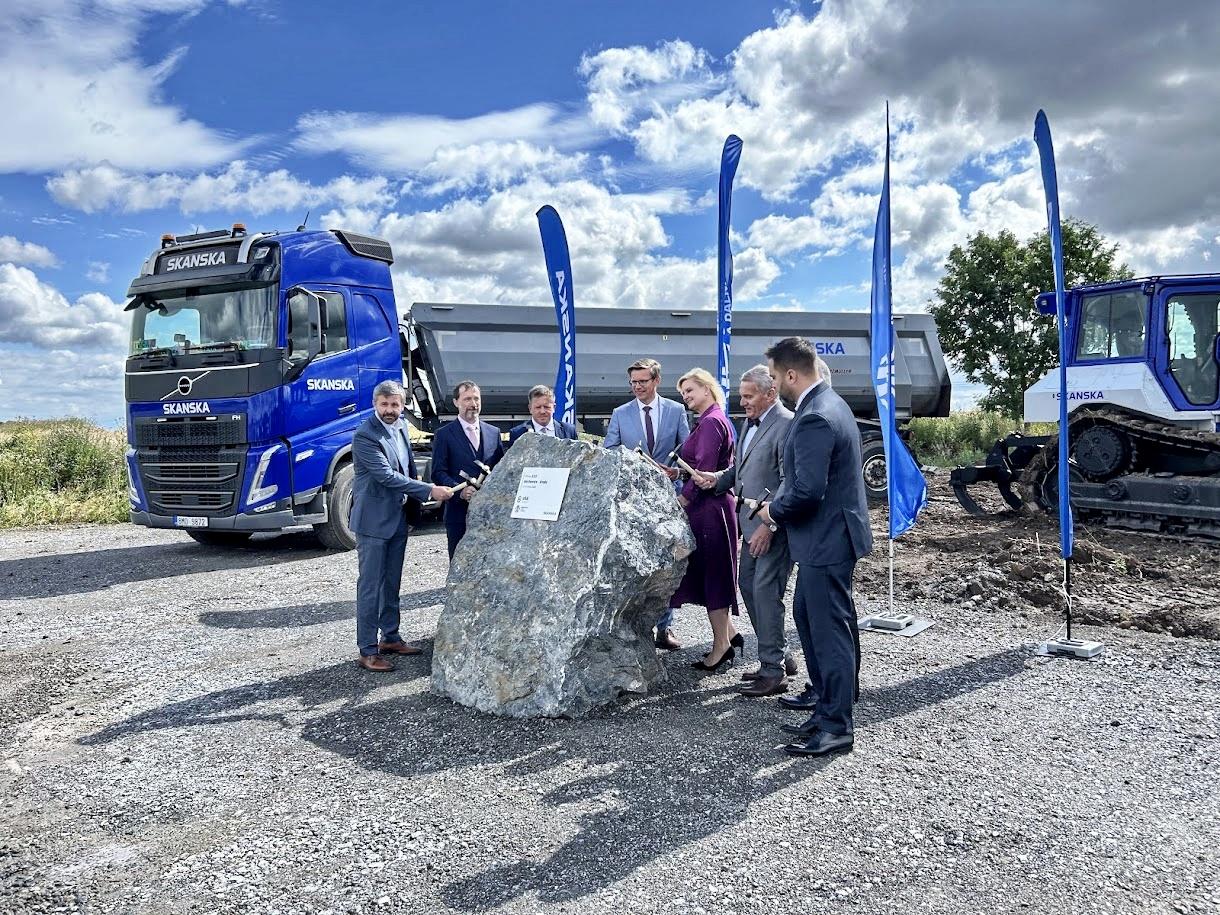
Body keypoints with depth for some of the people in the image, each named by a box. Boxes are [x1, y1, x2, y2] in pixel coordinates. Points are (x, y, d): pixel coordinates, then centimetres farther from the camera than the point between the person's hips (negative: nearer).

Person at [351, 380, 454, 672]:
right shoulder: (364, 436, -18)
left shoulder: (401, 427, 8)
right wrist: (429, 490, -24)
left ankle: (390, 637, 30)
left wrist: (417, 495, 10)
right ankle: (367, 650, 5)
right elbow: (386, 476, -23)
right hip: (373, 519, -8)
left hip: (398, 517, 8)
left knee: (392, 582, 17)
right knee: (370, 586, -2)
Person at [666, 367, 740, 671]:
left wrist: (681, 500, -17)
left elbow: (704, 470, -21)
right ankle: (727, 634, 25)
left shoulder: (711, 422, -15)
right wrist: (678, 471, 8)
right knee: (710, 573, 16)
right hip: (710, 506, 10)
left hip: (708, 507, -10)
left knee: (710, 572, -1)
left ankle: (721, 644, 9)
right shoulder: (711, 420, 16)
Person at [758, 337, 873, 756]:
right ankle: (826, 705, 32)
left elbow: (808, 491, -28)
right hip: (825, 536, 11)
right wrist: (778, 505, 8)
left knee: (830, 629, 0)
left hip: (827, 539, -11)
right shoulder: (826, 403, 10)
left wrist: (773, 511, -10)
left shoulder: (815, 418, -24)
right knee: (807, 615, 20)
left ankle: (836, 727, 13)